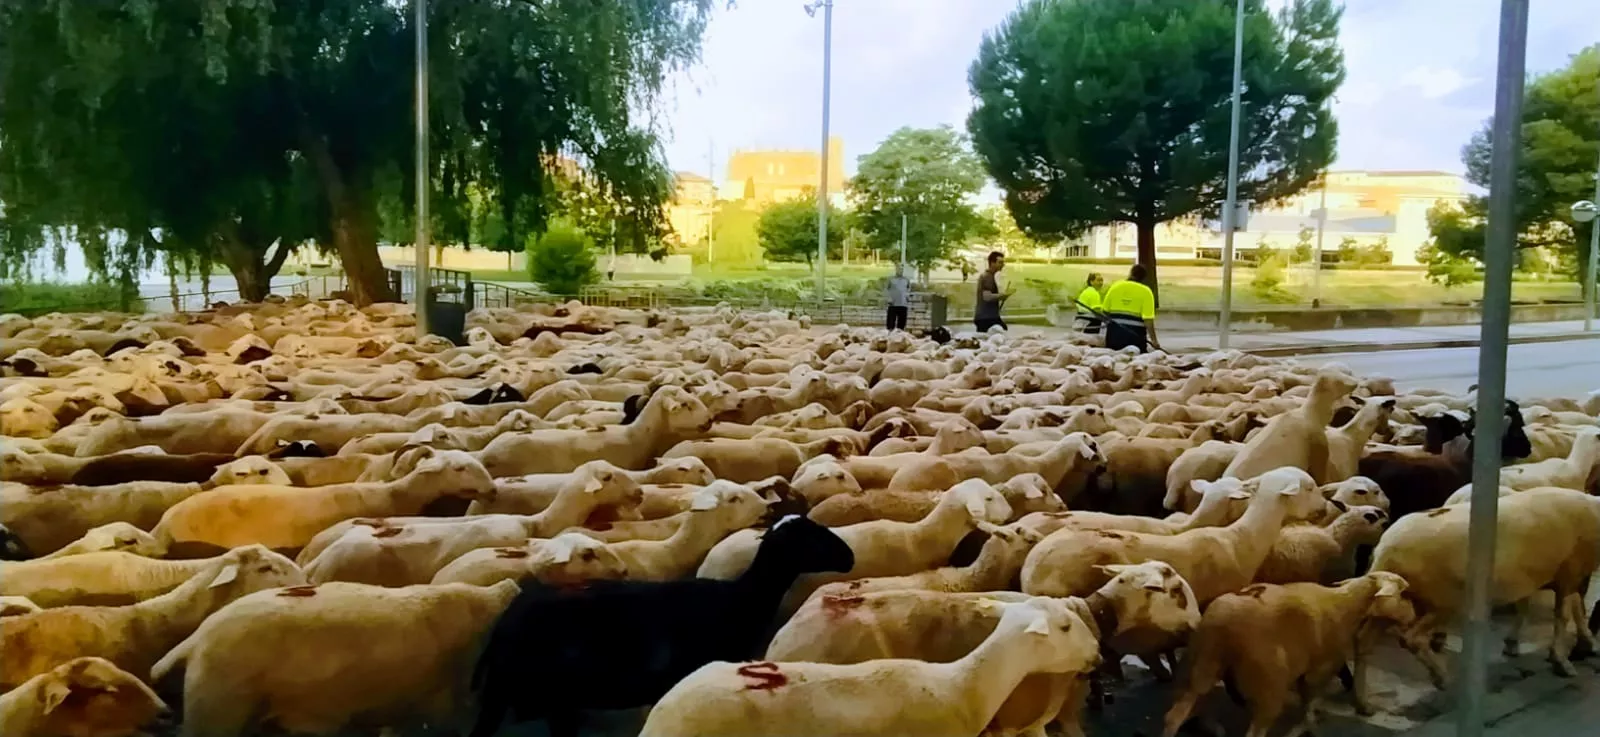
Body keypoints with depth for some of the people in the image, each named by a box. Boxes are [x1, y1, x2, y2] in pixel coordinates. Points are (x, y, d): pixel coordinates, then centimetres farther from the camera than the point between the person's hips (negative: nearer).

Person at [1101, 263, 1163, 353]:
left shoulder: (1115, 286, 2)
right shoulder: (1145, 291, -7)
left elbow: (1104, 310, 3)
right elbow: (1148, 320, -16)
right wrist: (1154, 340, -12)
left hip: (1114, 331, 3)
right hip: (1135, 333, -3)